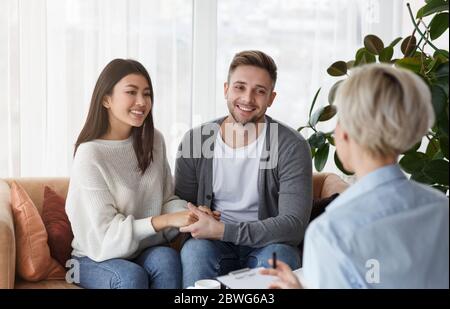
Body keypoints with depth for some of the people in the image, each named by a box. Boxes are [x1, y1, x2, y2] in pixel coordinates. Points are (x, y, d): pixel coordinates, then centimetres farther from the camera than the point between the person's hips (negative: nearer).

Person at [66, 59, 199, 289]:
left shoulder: (153, 141, 1)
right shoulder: (89, 154, -16)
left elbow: (168, 198, 7)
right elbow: (105, 233, -18)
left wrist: (190, 214, -16)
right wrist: (166, 220, -27)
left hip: (146, 250, 4)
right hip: (97, 258, -4)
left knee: (166, 258, -28)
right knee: (131, 275, -34)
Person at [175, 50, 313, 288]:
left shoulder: (291, 146, -10)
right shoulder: (194, 141, -2)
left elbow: (294, 224, -17)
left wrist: (221, 230, -24)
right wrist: (201, 225, -19)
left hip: (267, 244, -1)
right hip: (212, 246, 1)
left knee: (278, 255, -33)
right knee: (195, 249, -31)